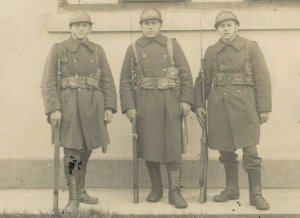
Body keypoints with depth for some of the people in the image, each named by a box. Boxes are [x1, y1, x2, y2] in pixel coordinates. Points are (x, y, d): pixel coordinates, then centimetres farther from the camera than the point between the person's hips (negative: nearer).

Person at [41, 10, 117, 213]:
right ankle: (73, 198, 1)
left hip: (93, 105, 4)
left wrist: (110, 107, 1)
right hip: (69, 105, -4)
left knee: (85, 149, 11)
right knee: (72, 151, -7)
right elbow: (48, 82, -4)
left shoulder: (97, 50, 11)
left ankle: (81, 191, 27)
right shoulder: (58, 49, 1)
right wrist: (53, 108, -14)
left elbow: (107, 81, 10)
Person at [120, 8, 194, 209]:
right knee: (149, 147, 5)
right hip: (146, 103, 0)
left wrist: (186, 100, -6)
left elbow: (186, 73, 2)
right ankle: (156, 187, 20)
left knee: (173, 147, -2)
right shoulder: (134, 49, 4)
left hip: (170, 101, 0)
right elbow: (125, 80, 2)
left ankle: (175, 191, 3)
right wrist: (129, 107, -6)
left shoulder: (172, 45, 4)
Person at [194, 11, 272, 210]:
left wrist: (265, 108, -7)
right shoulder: (211, 52, 9)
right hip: (219, 106, 4)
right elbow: (203, 81, 12)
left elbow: (263, 79, -3)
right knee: (226, 150, 10)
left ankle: (256, 194, 4)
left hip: (244, 105, -3)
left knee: (250, 152, -5)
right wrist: (199, 105, 3)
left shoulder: (251, 47, -1)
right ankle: (232, 189, 23)